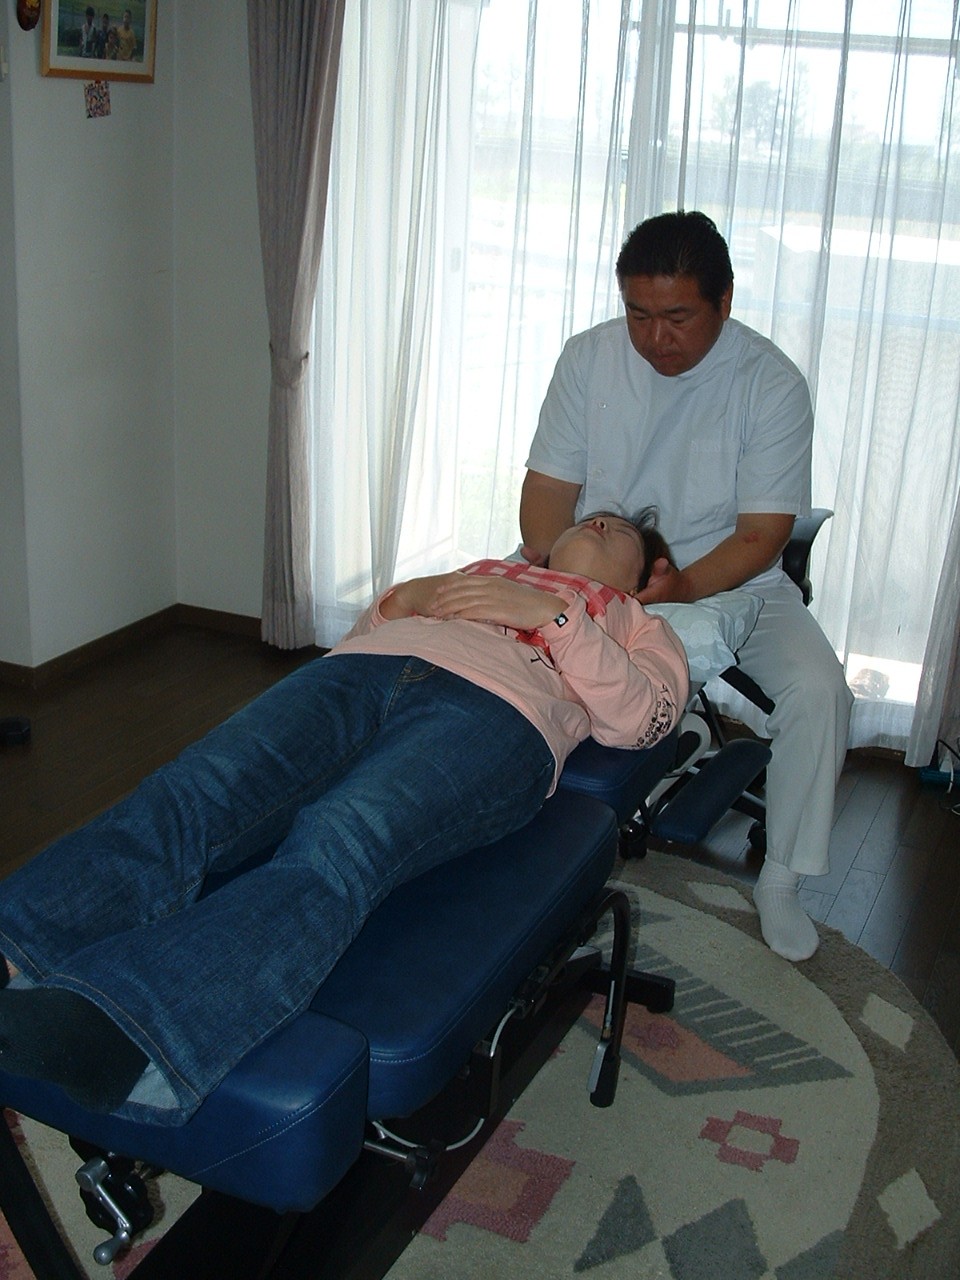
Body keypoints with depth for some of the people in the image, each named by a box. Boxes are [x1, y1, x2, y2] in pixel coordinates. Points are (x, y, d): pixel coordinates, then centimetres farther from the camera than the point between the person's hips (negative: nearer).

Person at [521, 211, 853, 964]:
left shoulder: (772, 384, -14)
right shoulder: (589, 357, -7)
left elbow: (761, 535, -15)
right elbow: (549, 487, -5)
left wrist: (685, 586, -34)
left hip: (726, 576, -1)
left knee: (818, 690, -24)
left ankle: (781, 879, -2)